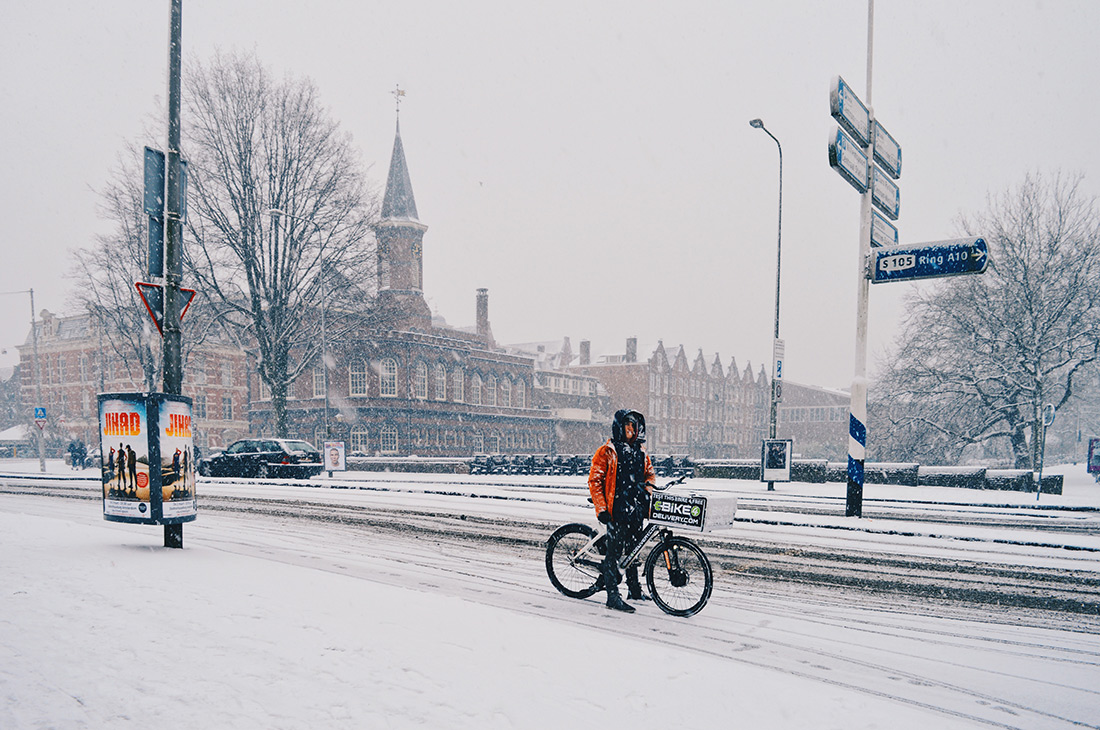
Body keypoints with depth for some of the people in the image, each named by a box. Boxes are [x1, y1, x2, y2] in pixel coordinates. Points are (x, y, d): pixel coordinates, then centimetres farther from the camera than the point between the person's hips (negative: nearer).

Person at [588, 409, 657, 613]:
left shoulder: (640, 451, 14)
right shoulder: (606, 452, -3)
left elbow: (649, 472, 24)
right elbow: (594, 480, -6)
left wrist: (649, 484, -1)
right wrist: (601, 509, -12)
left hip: (637, 508, 6)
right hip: (617, 508, -6)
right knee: (614, 550, -8)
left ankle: (634, 589, 29)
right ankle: (612, 596, -4)